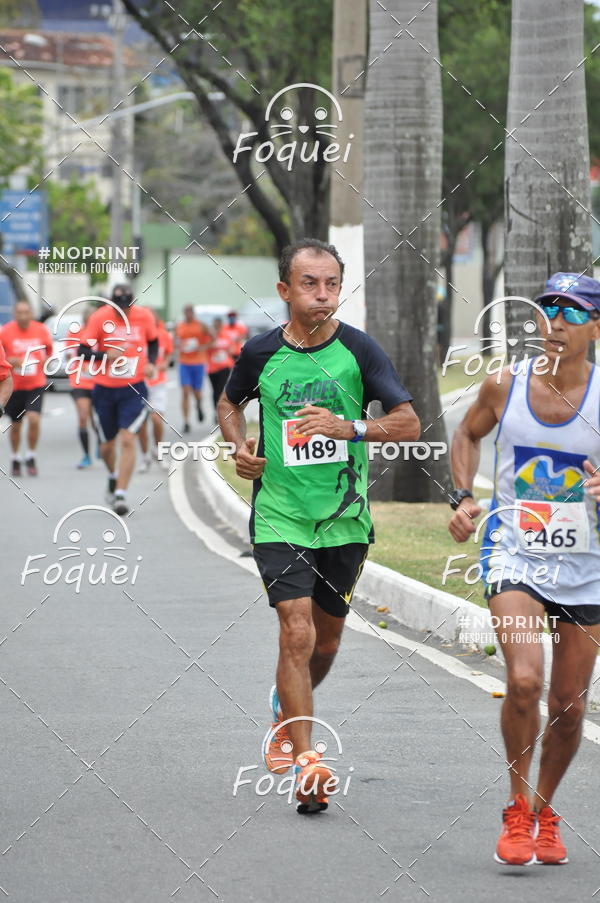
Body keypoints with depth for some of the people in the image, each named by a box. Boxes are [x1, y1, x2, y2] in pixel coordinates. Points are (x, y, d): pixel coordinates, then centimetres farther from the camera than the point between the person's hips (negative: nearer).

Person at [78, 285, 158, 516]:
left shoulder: (144, 316, -5)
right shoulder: (100, 318, -11)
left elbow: (153, 343, 14)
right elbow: (82, 351, -8)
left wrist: (151, 363, -4)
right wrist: (106, 355, -26)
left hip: (134, 390, -1)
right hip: (104, 390, 1)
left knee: (127, 440, -15)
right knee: (107, 444, 12)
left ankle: (120, 494, -13)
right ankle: (113, 477, 44)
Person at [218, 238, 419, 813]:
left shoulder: (359, 350, -5)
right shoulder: (261, 353, -2)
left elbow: (409, 423, -7)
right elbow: (230, 404, 18)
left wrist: (349, 428, -23)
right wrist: (241, 448, -1)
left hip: (345, 519, 1)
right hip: (279, 516, -1)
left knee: (325, 641, 14)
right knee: (297, 632, -14)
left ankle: (287, 709, 45)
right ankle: (307, 765, -14)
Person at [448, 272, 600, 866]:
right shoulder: (505, 387, -5)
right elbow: (467, 433, 16)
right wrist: (463, 497, 2)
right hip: (513, 554, -1)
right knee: (523, 680, -20)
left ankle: (544, 810, 32)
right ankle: (518, 811, -3)